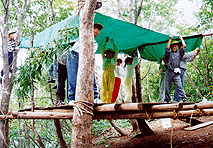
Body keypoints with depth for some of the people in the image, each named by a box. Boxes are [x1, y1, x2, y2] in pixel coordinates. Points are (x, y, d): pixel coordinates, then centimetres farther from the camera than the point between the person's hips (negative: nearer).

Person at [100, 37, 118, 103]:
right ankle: (104, 101, -7)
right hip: (105, 74, 1)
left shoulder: (114, 59, 15)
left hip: (111, 75, -1)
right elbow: (102, 51, 15)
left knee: (110, 89, -4)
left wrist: (112, 43, 16)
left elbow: (116, 51, 10)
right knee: (104, 88, -9)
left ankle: (109, 102, -3)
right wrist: (106, 43, 16)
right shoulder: (104, 59, 19)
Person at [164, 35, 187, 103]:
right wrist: (170, 39, 3)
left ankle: (184, 99, -12)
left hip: (176, 73, -1)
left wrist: (181, 38, 21)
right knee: (167, 87, 1)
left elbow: (184, 46, 10)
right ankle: (167, 99, 8)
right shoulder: (169, 53, 16)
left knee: (179, 86, -12)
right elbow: (167, 48, -3)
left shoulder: (179, 53, 18)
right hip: (169, 72, 1)